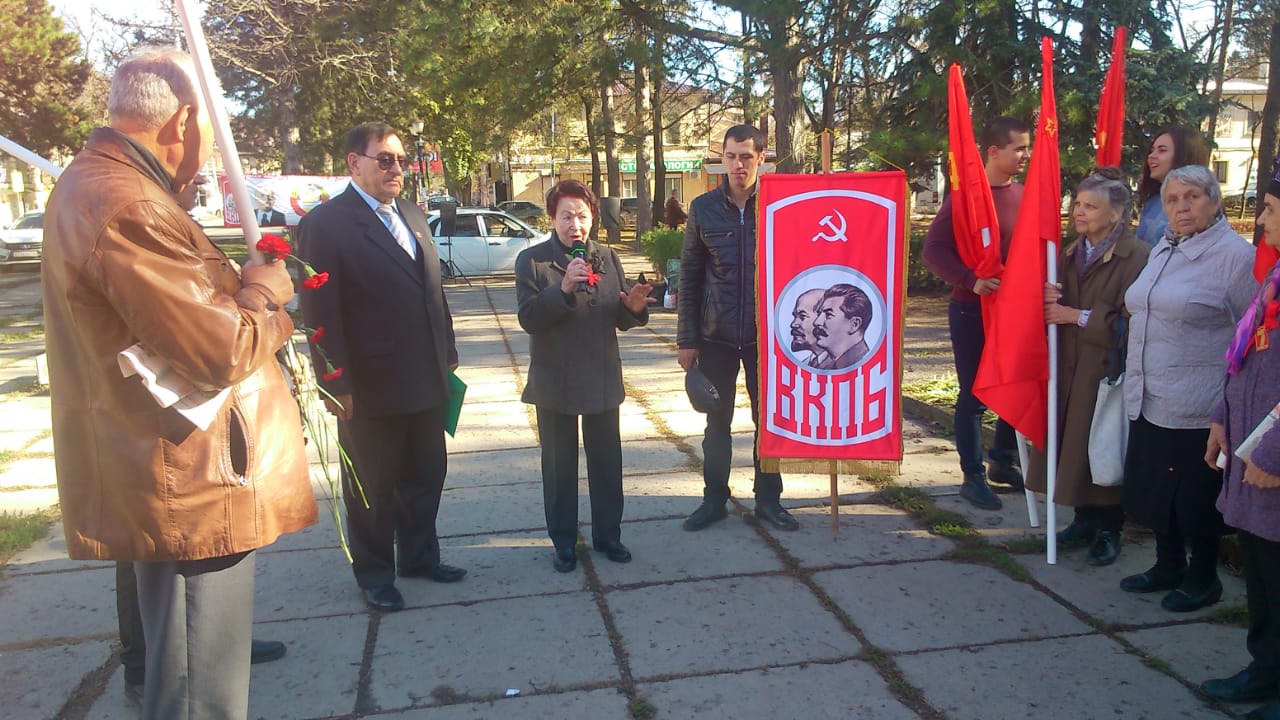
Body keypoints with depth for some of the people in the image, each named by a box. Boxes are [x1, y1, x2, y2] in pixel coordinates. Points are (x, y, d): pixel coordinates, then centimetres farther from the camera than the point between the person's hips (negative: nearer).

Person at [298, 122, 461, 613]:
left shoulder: (414, 216, 11)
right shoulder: (326, 223, -11)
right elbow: (320, 311, -14)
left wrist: (447, 353, 12)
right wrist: (336, 383, -17)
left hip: (426, 380, 7)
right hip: (370, 386, -7)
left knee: (426, 476, 18)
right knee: (372, 488, 11)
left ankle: (419, 556, 37)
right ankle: (374, 575, 28)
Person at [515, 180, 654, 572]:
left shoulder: (608, 258, 4)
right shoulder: (531, 260, -6)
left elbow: (621, 319, 4)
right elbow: (528, 318, -16)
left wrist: (634, 307, -18)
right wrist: (562, 288, -29)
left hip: (603, 379, 3)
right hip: (555, 381, -3)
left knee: (607, 462, 11)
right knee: (559, 465, 9)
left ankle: (608, 533, 27)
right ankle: (564, 541, 23)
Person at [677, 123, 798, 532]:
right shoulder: (704, 208, 0)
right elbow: (689, 276, 3)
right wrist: (687, 338, 0)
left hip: (767, 334, 0)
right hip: (716, 336, 1)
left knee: (769, 419, 9)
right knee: (717, 421, 10)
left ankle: (768, 499, 24)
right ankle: (714, 499, 23)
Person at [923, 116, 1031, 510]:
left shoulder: (1023, 194, 6)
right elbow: (934, 249, -15)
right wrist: (971, 281, -25)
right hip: (973, 311, -6)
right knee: (974, 395, 3)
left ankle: (1002, 463, 31)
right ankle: (973, 476, 15)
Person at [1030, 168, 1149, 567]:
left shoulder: (1136, 256, -12)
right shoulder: (1070, 253, 12)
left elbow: (1132, 322, -17)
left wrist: (1079, 316, -16)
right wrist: (1050, 301, -5)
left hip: (1108, 369, -6)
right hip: (1069, 367, 7)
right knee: (1072, 444, 10)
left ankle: (1109, 530, 15)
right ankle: (1085, 519, 25)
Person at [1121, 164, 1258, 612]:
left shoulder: (1235, 256, -11)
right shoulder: (1162, 252, 12)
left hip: (1198, 407, -7)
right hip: (1150, 400, 7)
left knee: (1196, 497, 5)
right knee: (1153, 487, 15)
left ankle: (1203, 579, 24)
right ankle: (1168, 567, 33)